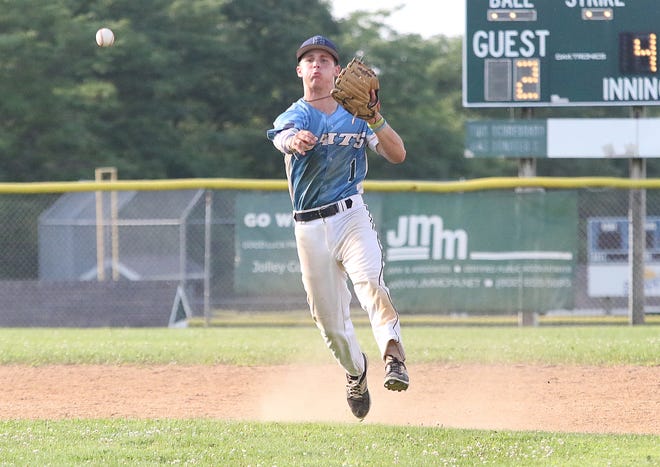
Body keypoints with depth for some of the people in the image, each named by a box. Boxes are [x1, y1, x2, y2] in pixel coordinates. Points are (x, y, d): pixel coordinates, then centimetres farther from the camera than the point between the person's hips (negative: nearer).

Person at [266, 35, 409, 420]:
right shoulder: (294, 116, 2)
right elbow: (284, 137, -25)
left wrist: (375, 120, -20)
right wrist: (296, 141, -51)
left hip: (351, 215, -1)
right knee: (329, 316, 6)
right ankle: (355, 370, 33)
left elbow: (398, 154, -2)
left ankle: (395, 359, -38)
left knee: (370, 283, -28)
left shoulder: (355, 114, 8)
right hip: (309, 228, 1)